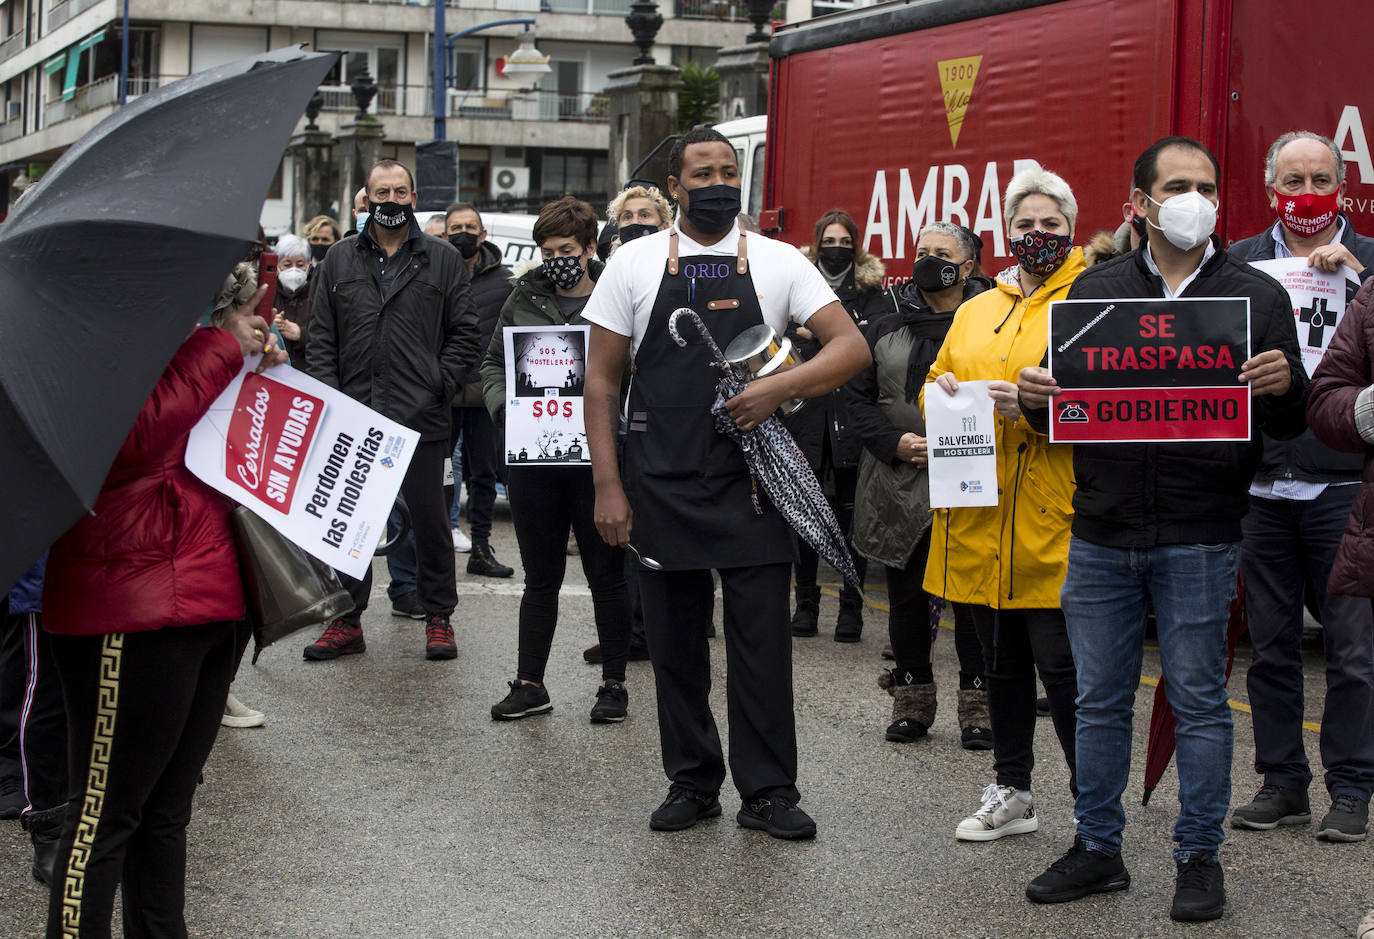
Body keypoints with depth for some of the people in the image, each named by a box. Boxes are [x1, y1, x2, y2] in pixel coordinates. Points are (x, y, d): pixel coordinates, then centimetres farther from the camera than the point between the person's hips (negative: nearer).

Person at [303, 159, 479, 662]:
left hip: (421, 418, -2)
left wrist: (439, 386, -6)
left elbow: (464, 334, 5)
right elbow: (321, 340, 9)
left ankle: (438, 618, 15)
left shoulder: (443, 260, 6)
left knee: (430, 520, 4)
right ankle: (347, 621, 16)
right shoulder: (339, 262, 11)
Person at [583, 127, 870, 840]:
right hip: (661, 484, 1)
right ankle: (691, 783, 21)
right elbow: (602, 380, 4)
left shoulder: (778, 262, 3)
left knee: (762, 640, -1)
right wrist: (608, 486, -3)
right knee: (674, 642, 8)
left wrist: (778, 388, -18)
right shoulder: (635, 264, 3)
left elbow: (851, 347, -3)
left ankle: (768, 793, 8)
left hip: (751, 483, -1)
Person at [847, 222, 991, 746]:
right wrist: (896, 441, -8)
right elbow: (858, 395, 7)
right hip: (900, 488, 3)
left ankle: (977, 703, 10)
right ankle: (912, 699, 20)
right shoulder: (886, 327, 11)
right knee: (906, 595, 9)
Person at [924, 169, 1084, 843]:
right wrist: (942, 391, 0)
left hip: (1050, 524, -6)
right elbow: (937, 384, 23)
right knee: (1001, 663, 15)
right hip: (978, 518, 6)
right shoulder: (977, 311, 17)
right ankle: (1011, 793, 27)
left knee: (1063, 667, -5)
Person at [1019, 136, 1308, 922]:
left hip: (1199, 539, -2)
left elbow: (1289, 425, 2)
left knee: (1199, 702, 4)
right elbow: (1060, 407, 12)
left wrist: (1284, 387, -20)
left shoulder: (1256, 295, 3)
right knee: (1100, 701, 10)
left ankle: (1200, 857, 16)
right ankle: (1099, 849, 22)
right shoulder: (1095, 290, 9)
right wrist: (1037, 397, -11)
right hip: (1101, 532, 3)